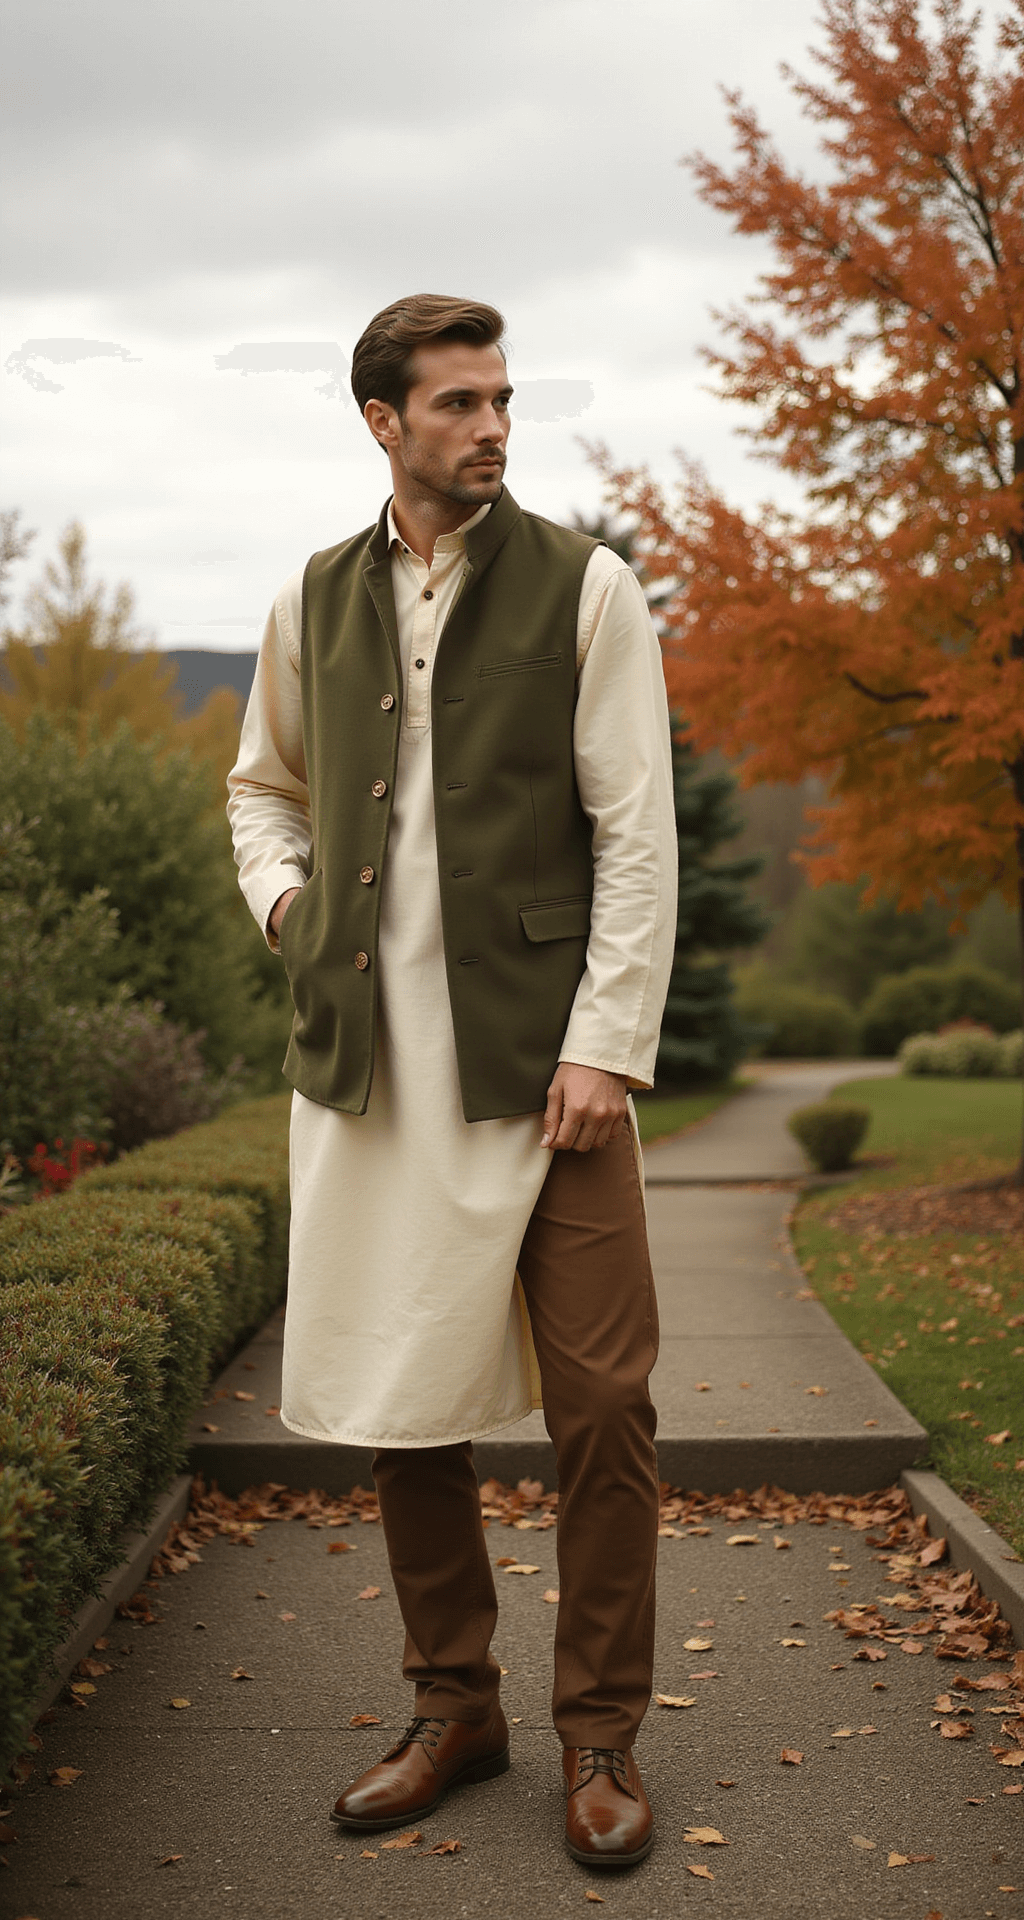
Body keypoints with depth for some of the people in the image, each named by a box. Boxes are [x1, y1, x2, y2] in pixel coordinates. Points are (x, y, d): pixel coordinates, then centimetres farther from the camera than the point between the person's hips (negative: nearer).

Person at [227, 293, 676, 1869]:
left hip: (540, 1056, -3)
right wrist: (282, 894, 7)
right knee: (400, 1393, 9)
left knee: (602, 1401, -2)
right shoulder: (313, 603, 12)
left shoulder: (583, 588, 2)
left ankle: (602, 1736, 14)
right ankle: (455, 1706, 25)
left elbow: (636, 836, -3)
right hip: (368, 1060, 3)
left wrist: (605, 1044, -10)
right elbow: (265, 781, 27)